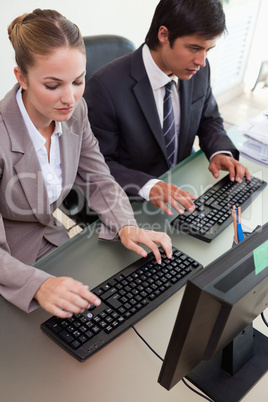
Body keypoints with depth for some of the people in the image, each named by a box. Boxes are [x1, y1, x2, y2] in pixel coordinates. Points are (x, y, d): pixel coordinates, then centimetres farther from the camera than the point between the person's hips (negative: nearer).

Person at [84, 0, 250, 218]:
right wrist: (148, 186, -34)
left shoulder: (199, 70, -5)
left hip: (183, 187, 6)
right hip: (134, 200, -5)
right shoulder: (105, 87, -23)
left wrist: (220, 151, -9)